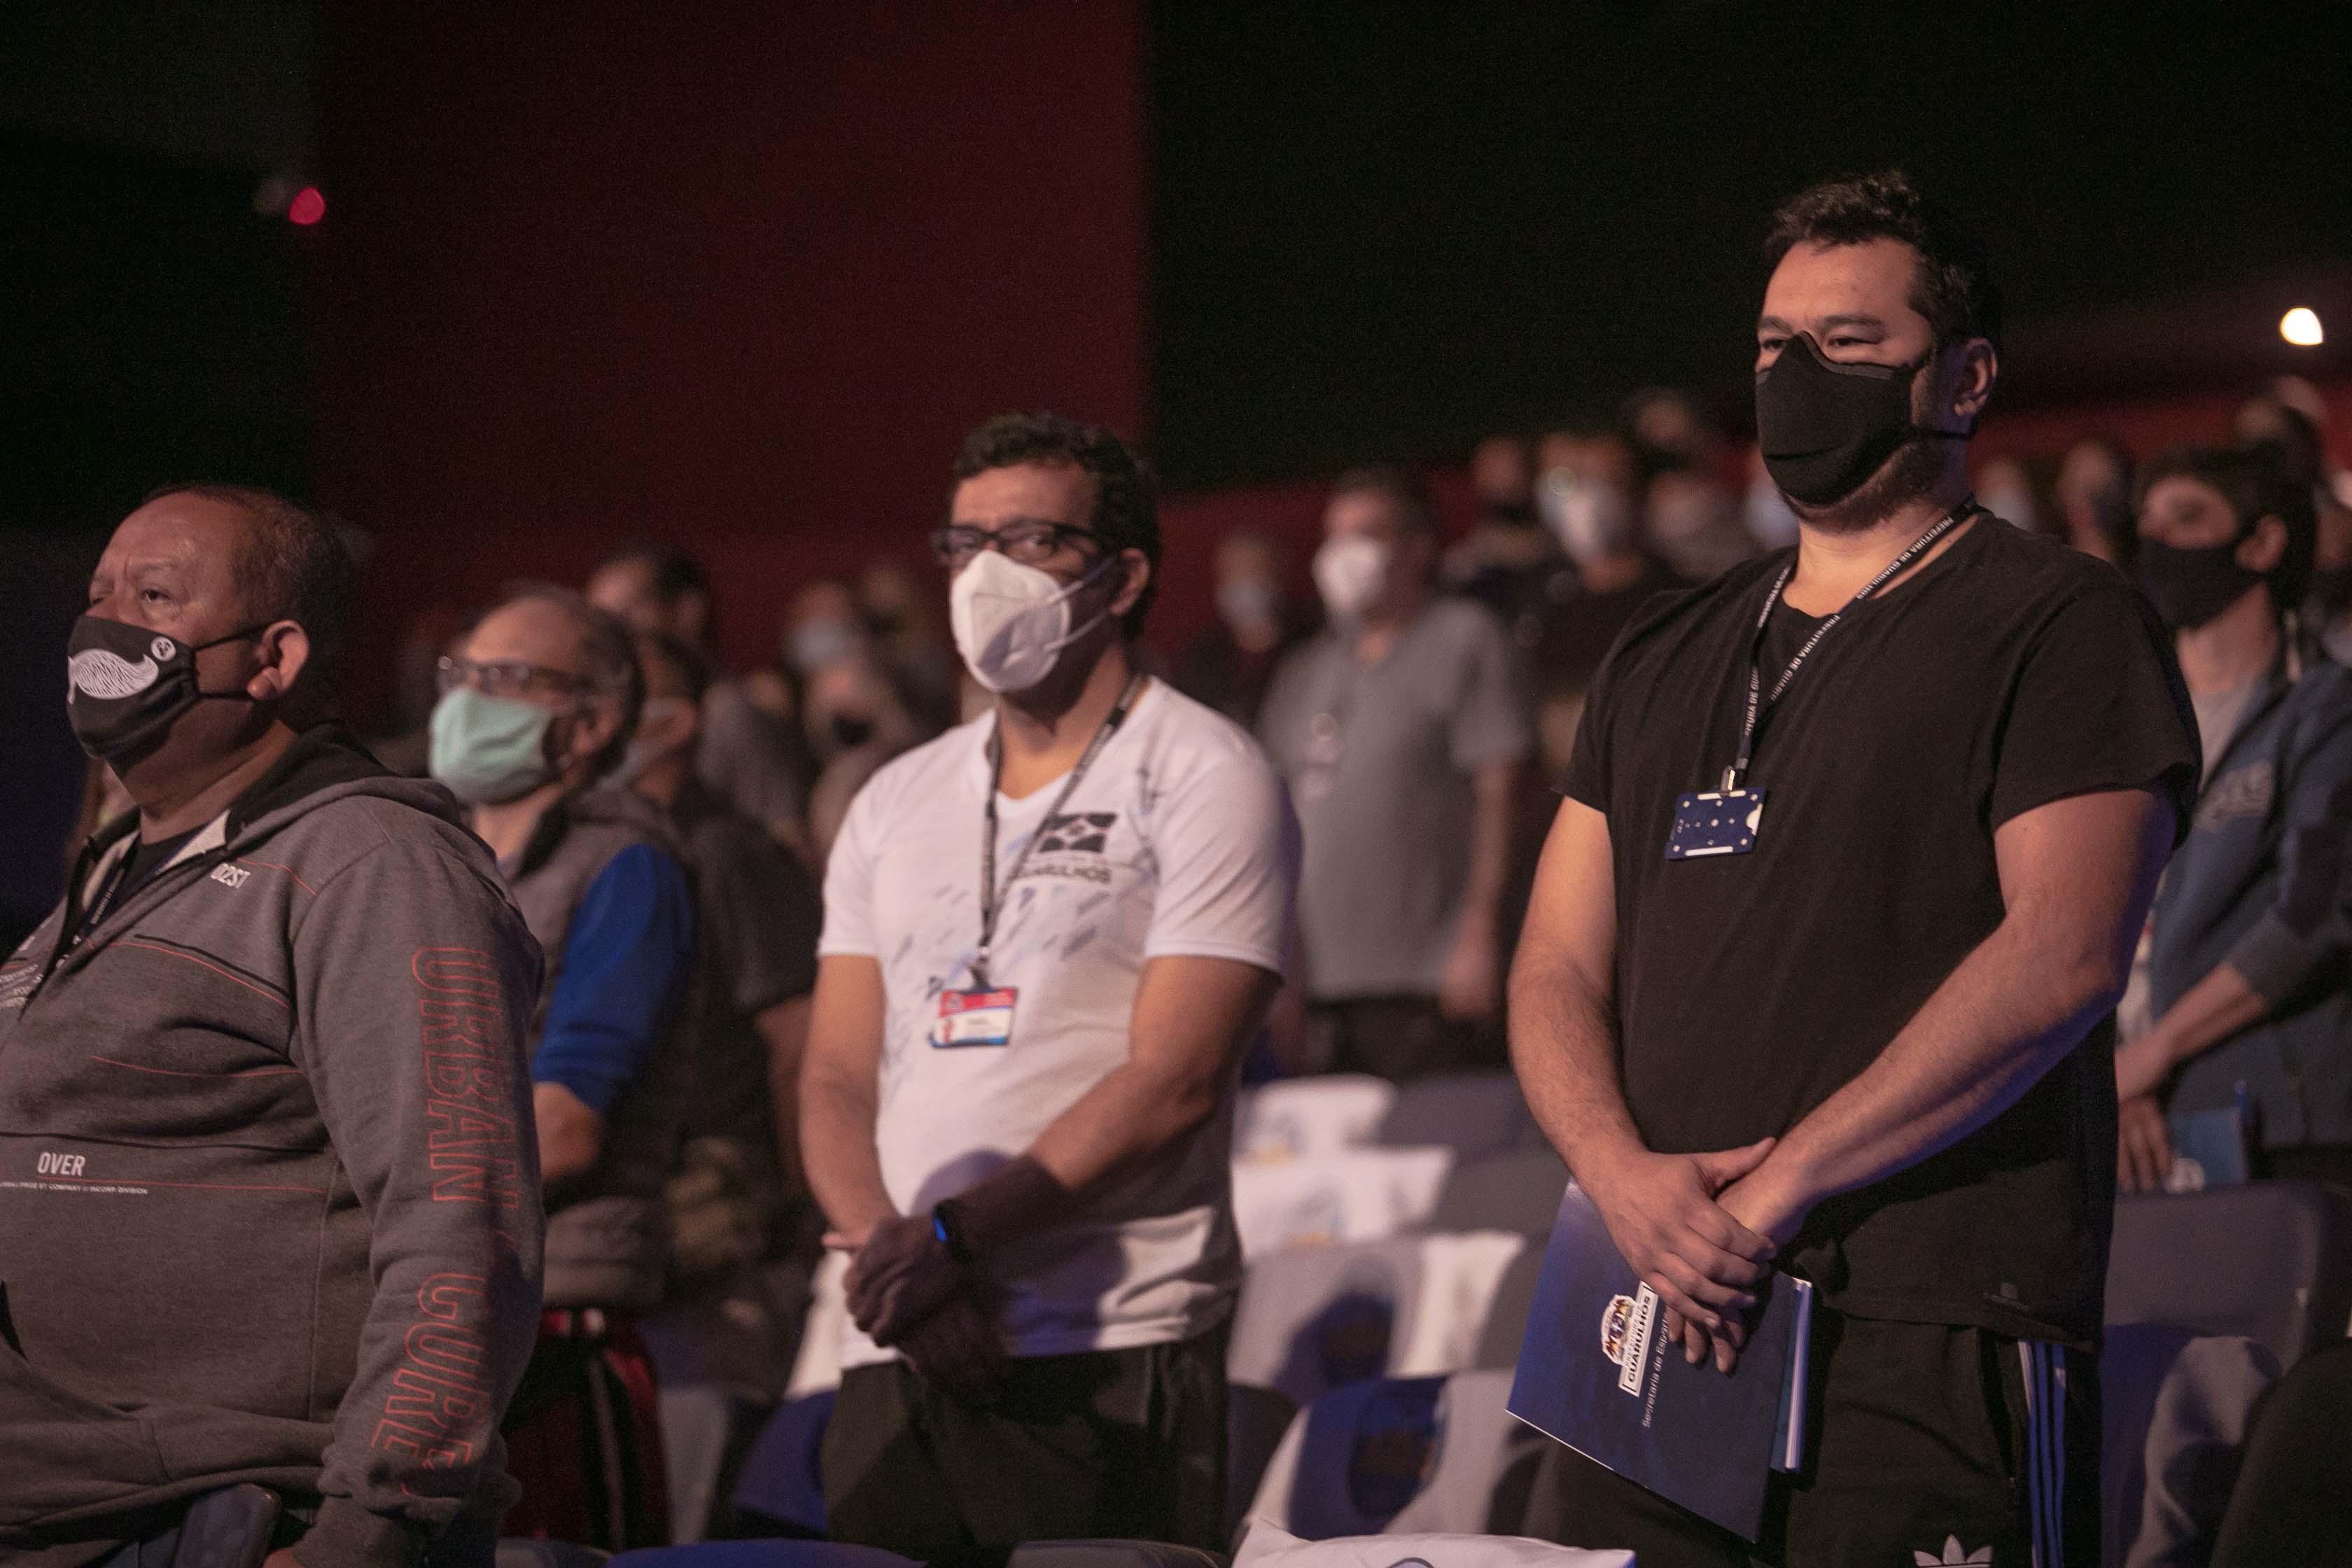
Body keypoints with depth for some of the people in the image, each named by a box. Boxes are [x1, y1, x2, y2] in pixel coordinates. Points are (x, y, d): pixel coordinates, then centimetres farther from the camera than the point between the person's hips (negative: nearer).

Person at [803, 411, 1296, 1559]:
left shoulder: (1201, 778, -1)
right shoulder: (897, 803, 17)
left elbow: (1171, 1082, -10)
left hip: (1106, 1373, -5)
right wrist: (887, 1249, -9)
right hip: (894, 1359, 5)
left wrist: (951, 1233, -16)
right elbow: (838, 1079, 11)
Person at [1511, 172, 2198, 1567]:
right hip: (1658, 1315, 6)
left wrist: (1776, 1188, -15)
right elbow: (1560, 963, 15)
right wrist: (1624, 1173, -7)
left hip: (1929, 1345, -6)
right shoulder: (1668, 655, 20)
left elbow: (2065, 955, -13)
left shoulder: (2064, 626, 0)